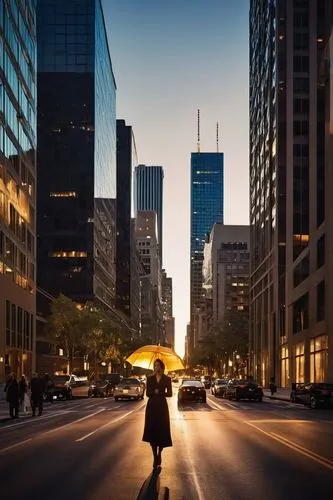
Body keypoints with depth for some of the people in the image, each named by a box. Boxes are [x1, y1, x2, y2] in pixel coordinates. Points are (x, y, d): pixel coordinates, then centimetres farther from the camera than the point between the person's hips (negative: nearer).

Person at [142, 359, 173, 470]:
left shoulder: (167, 379, 3)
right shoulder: (150, 379, 7)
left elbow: (169, 394, 1)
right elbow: (148, 393, 4)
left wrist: (159, 393, -13)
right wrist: (154, 392, -15)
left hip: (162, 406, -1)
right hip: (152, 406, 1)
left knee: (162, 431, -3)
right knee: (152, 430, -3)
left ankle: (159, 454, 15)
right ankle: (155, 456, 4)